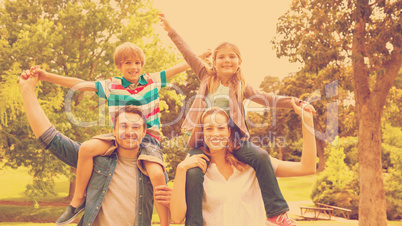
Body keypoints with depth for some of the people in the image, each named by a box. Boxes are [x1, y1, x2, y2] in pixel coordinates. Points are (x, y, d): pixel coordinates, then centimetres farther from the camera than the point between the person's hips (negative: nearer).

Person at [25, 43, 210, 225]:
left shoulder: (152, 81, 7)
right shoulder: (111, 86, 5)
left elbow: (180, 67, 10)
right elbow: (80, 84, -1)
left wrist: (204, 54, 8)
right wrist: (46, 76, -9)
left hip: (148, 137, -1)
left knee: (157, 174, -27)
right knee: (87, 148, -24)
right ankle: (78, 201, -5)